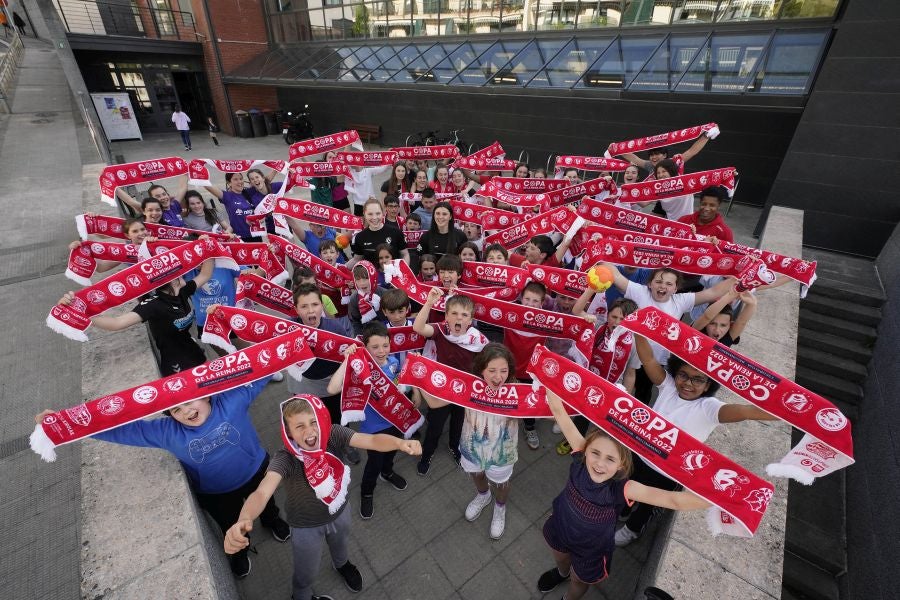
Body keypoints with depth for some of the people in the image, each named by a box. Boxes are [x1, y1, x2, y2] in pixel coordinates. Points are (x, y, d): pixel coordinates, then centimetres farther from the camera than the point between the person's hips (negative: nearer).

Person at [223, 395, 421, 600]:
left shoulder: (334, 435, -30)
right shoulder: (285, 459, -35)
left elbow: (372, 440, -42)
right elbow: (262, 493, -50)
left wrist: (400, 443, -62)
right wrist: (244, 520, -71)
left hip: (339, 512, 3)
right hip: (306, 526, -2)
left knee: (341, 544, 35)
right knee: (307, 572, 25)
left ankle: (341, 564, 71)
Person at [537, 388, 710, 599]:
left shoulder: (622, 489, -36)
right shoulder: (581, 457, -34)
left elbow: (674, 500, -46)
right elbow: (559, 412, -41)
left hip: (591, 552, -1)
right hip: (559, 530, 2)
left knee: (579, 582, 31)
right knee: (560, 558, 36)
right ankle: (561, 573, 70)